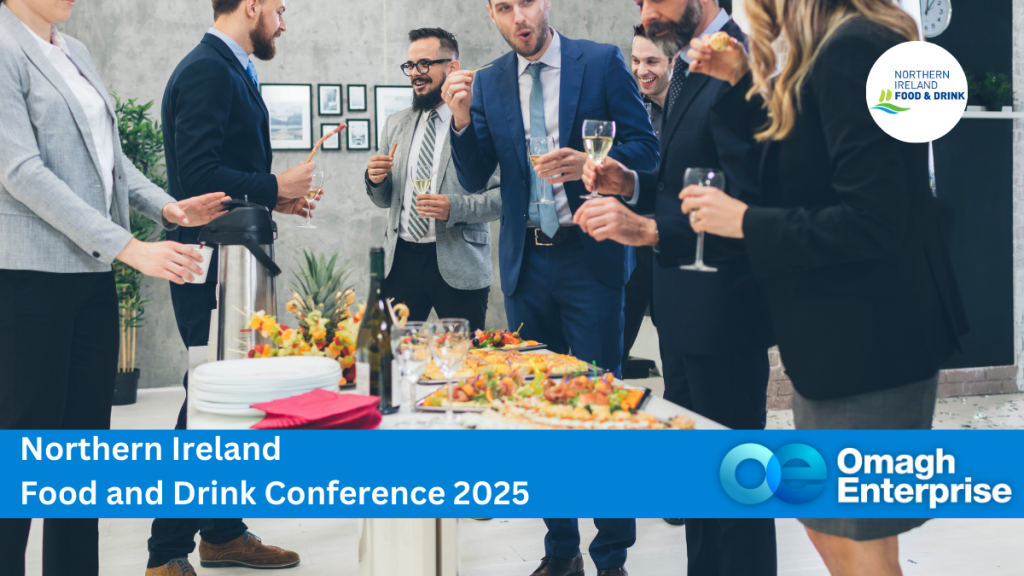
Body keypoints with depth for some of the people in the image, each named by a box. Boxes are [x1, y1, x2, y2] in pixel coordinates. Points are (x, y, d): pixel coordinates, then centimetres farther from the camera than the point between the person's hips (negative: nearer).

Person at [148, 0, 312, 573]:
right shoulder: (206, 71, -15)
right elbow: (196, 175, -24)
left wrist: (274, 196, 9)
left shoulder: (232, 72, 17)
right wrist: (275, 188, -14)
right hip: (213, 266, -10)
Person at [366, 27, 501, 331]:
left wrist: (455, 207, -22)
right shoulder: (395, 124, 15)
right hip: (401, 261, 4)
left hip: (459, 266, -4)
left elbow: (506, 194, -9)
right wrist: (375, 179, -2)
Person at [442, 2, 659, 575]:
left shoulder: (602, 62, -2)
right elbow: (475, 178, 5)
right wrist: (462, 119, -12)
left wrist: (590, 161, -21)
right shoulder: (487, 83, 7)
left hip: (591, 255, -4)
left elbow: (646, 148, -3)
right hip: (527, 262, 4)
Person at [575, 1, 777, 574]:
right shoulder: (688, 71, 13)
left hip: (722, 307, -10)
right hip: (684, 308, 10)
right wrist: (633, 183, 3)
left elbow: (749, 204, -24)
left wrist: (651, 228, -33)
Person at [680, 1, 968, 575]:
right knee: (823, 521, 21)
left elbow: (870, 222, -26)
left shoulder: (852, 49, -21)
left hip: (866, 340, -10)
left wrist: (744, 220, -17)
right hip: (840, 335, 11)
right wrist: (745, 81, 10)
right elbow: (806, 167, 19)